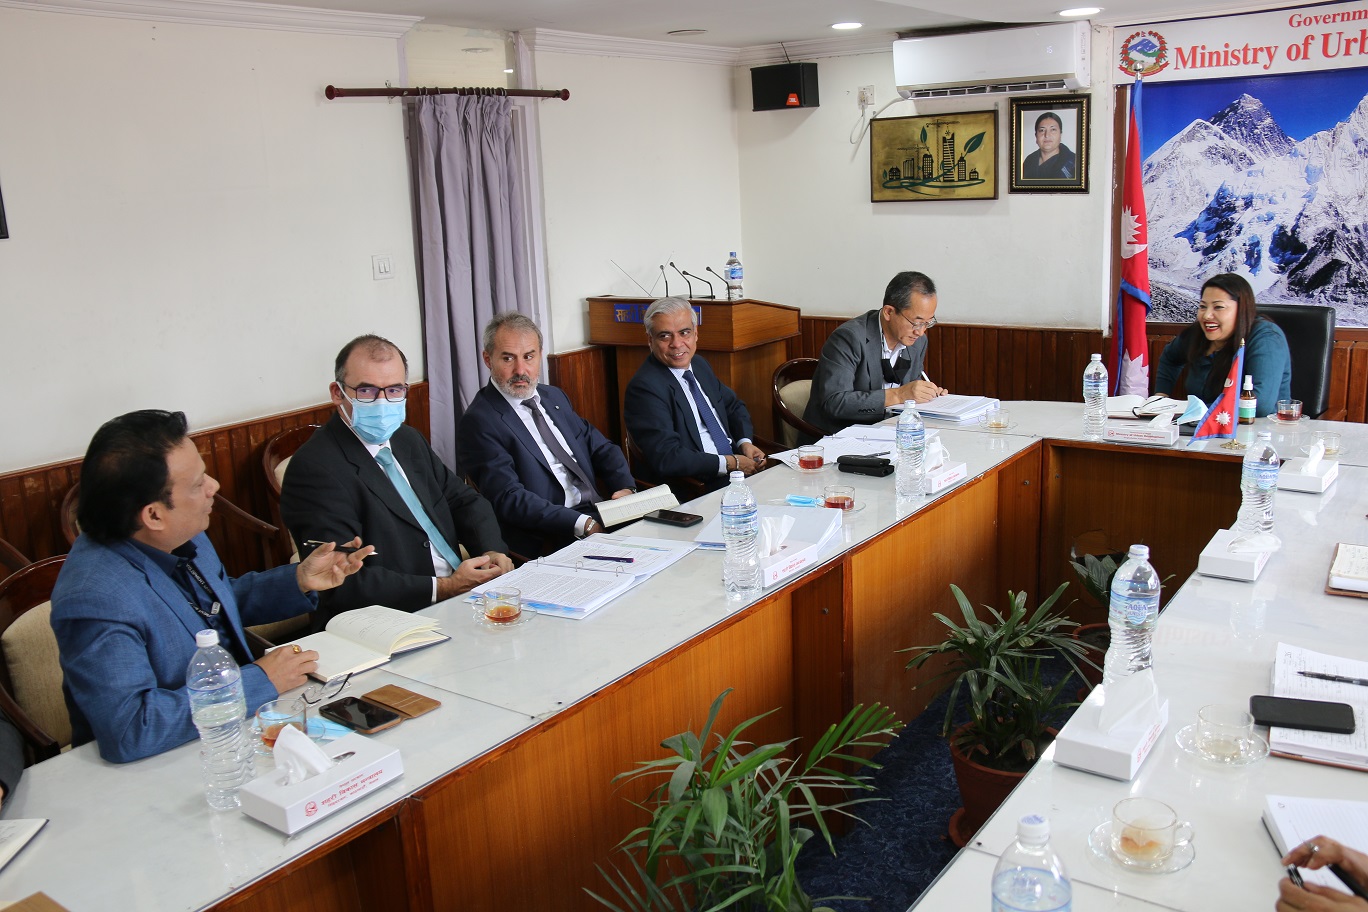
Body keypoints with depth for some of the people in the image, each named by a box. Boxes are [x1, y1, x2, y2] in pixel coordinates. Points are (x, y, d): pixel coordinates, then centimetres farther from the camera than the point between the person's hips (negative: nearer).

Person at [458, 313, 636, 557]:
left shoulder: (554, 397, 17)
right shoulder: (479, 422, -7)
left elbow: (600, 447, 20)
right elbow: (509, 499, -16)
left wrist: (625, 488, -2)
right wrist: (584, 525, -24)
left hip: (598, 513, 7)